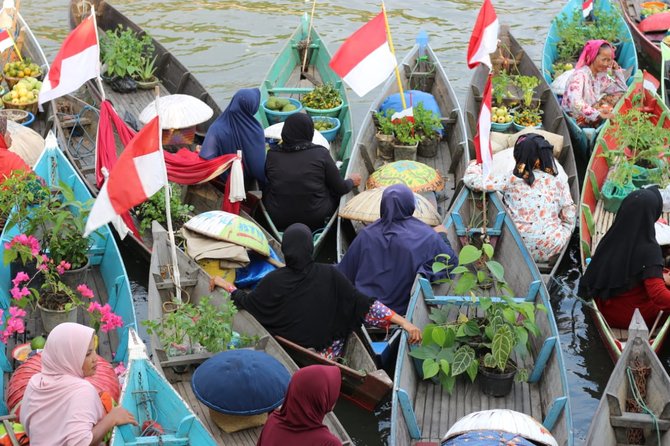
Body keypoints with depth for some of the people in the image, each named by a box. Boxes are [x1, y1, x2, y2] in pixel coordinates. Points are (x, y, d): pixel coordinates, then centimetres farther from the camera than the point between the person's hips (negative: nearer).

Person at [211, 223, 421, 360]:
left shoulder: (274, 281, -18)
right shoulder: (329, 275, -17)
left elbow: (246, 302, -5)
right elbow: (363, 305, -18)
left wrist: (226, 284, 12)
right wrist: (404, 322, -17)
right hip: (325, 353, -1)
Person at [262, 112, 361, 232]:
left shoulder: (272, 155, -6)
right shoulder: (320, 154, -10)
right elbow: (340, 188, -1)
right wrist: (352, 181, 23)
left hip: (278, 221, 1)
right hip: (316, 221, -1)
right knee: (334, 191, 21)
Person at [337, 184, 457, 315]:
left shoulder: (366, 235, -8)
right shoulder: (426, 236, -14)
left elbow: (344, 274, -1)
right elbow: (451, 260, 0)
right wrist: (442, 235, 16)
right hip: (403, 309, -2)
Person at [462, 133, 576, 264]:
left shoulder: (511, 180, -9)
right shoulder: (559, 181, -5)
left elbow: (471, 180, -9)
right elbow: (569, 216, -1)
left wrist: (474, 165, 13)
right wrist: (563, 238, 18)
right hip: (552, 249, 0)